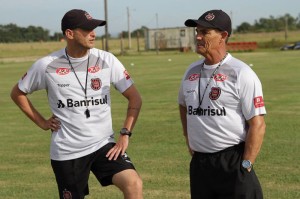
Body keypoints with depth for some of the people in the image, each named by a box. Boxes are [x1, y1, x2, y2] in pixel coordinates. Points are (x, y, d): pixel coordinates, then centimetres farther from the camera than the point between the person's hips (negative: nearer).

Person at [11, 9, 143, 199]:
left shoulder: (107, 60, -4)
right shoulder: (46, 66, -6)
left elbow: (135, 98, 2)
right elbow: (18, 93, 10)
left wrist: (125, 134, -7)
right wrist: (42, 122, 3)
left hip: (104, 145, 1)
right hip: (66, 152, 0)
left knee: (134, 184, -22)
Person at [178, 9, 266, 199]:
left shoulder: (241, 73, -11)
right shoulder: (192, 70, 9)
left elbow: (258, 125, -13)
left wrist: (246, 166, -16)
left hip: (232, 162, -6)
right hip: (198, 163, 7)